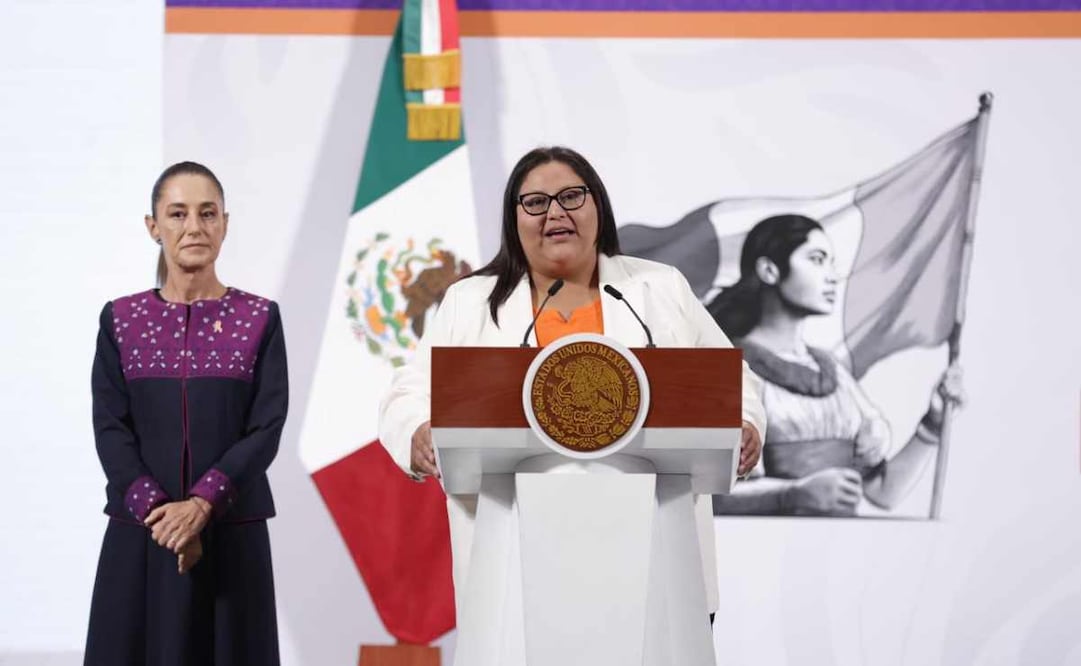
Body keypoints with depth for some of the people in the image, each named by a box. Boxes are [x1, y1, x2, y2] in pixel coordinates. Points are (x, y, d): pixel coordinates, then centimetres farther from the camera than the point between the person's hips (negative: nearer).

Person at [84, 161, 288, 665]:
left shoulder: (259, 319, 2)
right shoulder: (121, 319, 5)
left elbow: (267, 427, -5)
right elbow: (110, 428, -2)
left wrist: (201, 503, -18)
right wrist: (157, 511, -16)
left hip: (231, 532, -1)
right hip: (141, 532, 1)